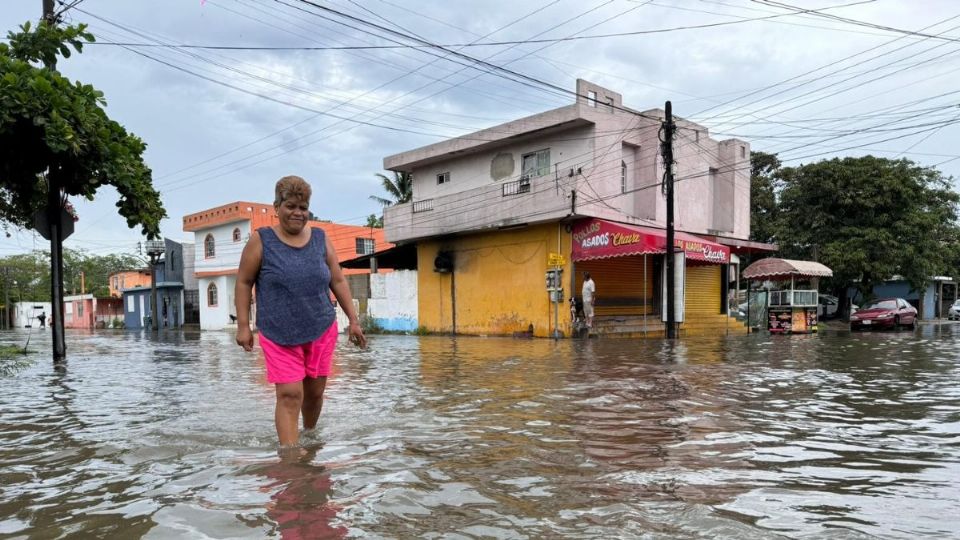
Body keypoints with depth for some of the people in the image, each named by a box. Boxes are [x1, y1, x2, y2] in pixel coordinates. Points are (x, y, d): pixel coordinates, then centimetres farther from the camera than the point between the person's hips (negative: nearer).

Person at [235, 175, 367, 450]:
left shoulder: (321, 239, 5)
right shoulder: (261, 240, -3)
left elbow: (338, 281, 9)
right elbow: (244, 282, 0)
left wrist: (353, 320, 6)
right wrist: (243, 326, -5)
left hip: (322, 331, 3)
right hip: (279, 335, -3)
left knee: (314, 392, 12)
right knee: (289, 395, -11)